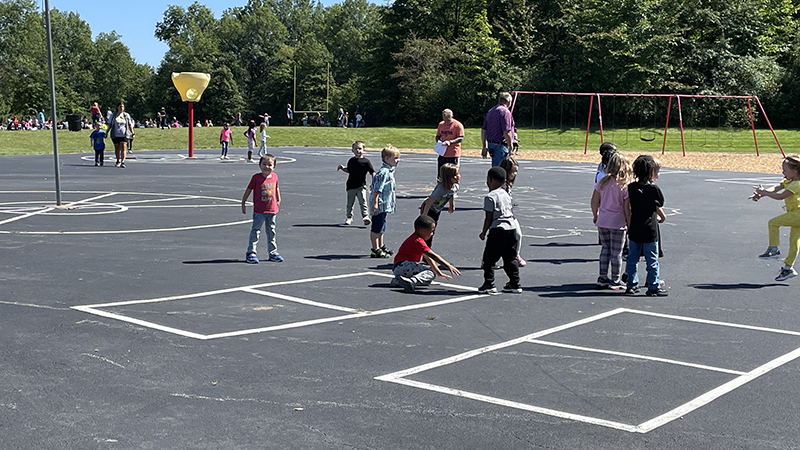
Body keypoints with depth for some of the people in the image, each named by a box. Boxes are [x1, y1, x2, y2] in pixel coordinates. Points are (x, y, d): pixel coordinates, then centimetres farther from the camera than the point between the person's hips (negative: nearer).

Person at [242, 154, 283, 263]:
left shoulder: (274, 176, 2)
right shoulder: (256, 177, -9)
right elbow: (248, 190, -2)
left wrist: (278, 201, 25)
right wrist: (243, 203, 1)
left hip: (272, 210, 4)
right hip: (259, 210, -4)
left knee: (271, 232, 13)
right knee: (255, 231, -1)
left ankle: (273, 252, 23)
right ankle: (251, 252, 5)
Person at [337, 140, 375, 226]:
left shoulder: (366, 161, -4)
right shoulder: (351, 161, 9)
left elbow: (373, 172, -4)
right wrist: (342, 168, 8)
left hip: (361, 186, -4)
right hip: (351, 186, 4)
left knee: (363, 201, -16)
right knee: (349, 203, 10)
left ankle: (366, 216, -14)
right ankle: (349, 217, 23)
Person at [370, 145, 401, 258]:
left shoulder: (390, 171, 12)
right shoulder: (383, 172, -20)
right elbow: (377, 189, -23)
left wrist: (393, 198, 31)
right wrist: (375, 202, -25)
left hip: (385, 205, 10)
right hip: (380, 205, -10)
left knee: (381, 227, 20)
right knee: (376, 227, -4)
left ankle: (381, 246, 32)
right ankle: (375, 250, 0)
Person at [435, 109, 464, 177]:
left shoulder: (458, 125, -7)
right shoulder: (441, 124, 10)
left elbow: (460, 138, -11)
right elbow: (437, 136, 19)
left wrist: (450, 142, -25)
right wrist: (438, 141, -4)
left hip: (453, 155, -5)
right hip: (442, 154, 5)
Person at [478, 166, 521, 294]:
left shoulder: (490, 197, -10)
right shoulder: (506, 195, 13)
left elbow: (489, 218, -11)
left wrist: (484, 232, 0)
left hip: (497, 230, -8)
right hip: (511, 229, 8)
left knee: (489, 259, 1)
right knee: (510, 259, 14)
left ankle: (489, 284, -1)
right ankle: (515, 284, 16)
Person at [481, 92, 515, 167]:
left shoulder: (490, 111, 15)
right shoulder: (505, 112, -12)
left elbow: (483, 130, 15)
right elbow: (506, 132, -18)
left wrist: (485, 147, 19)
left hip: (491, 144, 9)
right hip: (500, 146, -9)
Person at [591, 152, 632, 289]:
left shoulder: (602, 182, 1)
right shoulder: (624, 185, -12)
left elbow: (594, 201, 5)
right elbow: (627, 207, -11)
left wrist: (595, 216, 20)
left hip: (602, 221, 5)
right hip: (618, 222, -5)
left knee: (605, 249, 16)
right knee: (616, 252, 4)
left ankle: (602, 278, 18)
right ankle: (615, 281, 11)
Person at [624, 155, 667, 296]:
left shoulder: (631, 187, 2)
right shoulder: (654, 189, -11)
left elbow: (627, 207, 4)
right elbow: (658, 209, -1)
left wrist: (629, 223, 10)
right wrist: (662, 218, 19)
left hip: (634, 230, 5)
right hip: (649, 230, -5)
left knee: (632, 258, 12)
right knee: (652, 260, 3)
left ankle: (631, 285, 17)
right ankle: (653, 287, 8)